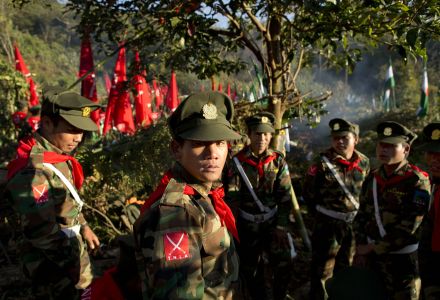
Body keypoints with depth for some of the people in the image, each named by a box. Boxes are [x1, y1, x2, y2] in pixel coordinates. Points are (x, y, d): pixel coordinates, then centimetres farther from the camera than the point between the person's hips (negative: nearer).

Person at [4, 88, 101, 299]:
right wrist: (75, 265, -21)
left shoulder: (58, 156, -1)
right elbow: (42, 233, -28)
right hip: (54, 266, -9)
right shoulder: (32, 171, -30)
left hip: (73, 250, 9)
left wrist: (83, 227, 16)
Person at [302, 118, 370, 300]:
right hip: (328, 224, -5)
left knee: (346, 267, 23)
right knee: (322, 270, 6)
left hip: (355, 224, 5)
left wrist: (359, 214, 8)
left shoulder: (364, 162, -2)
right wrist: (322, 213, -1)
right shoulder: (322, 163, -17)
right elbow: (308, 193, -8)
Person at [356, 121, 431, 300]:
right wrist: (362, 248, -1)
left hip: (401, 259, -5)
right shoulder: (372, 178, 3)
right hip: (372, 255, 5)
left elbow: (408, 228, -20)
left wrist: (372, 247, -15)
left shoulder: (417, 181, -15)